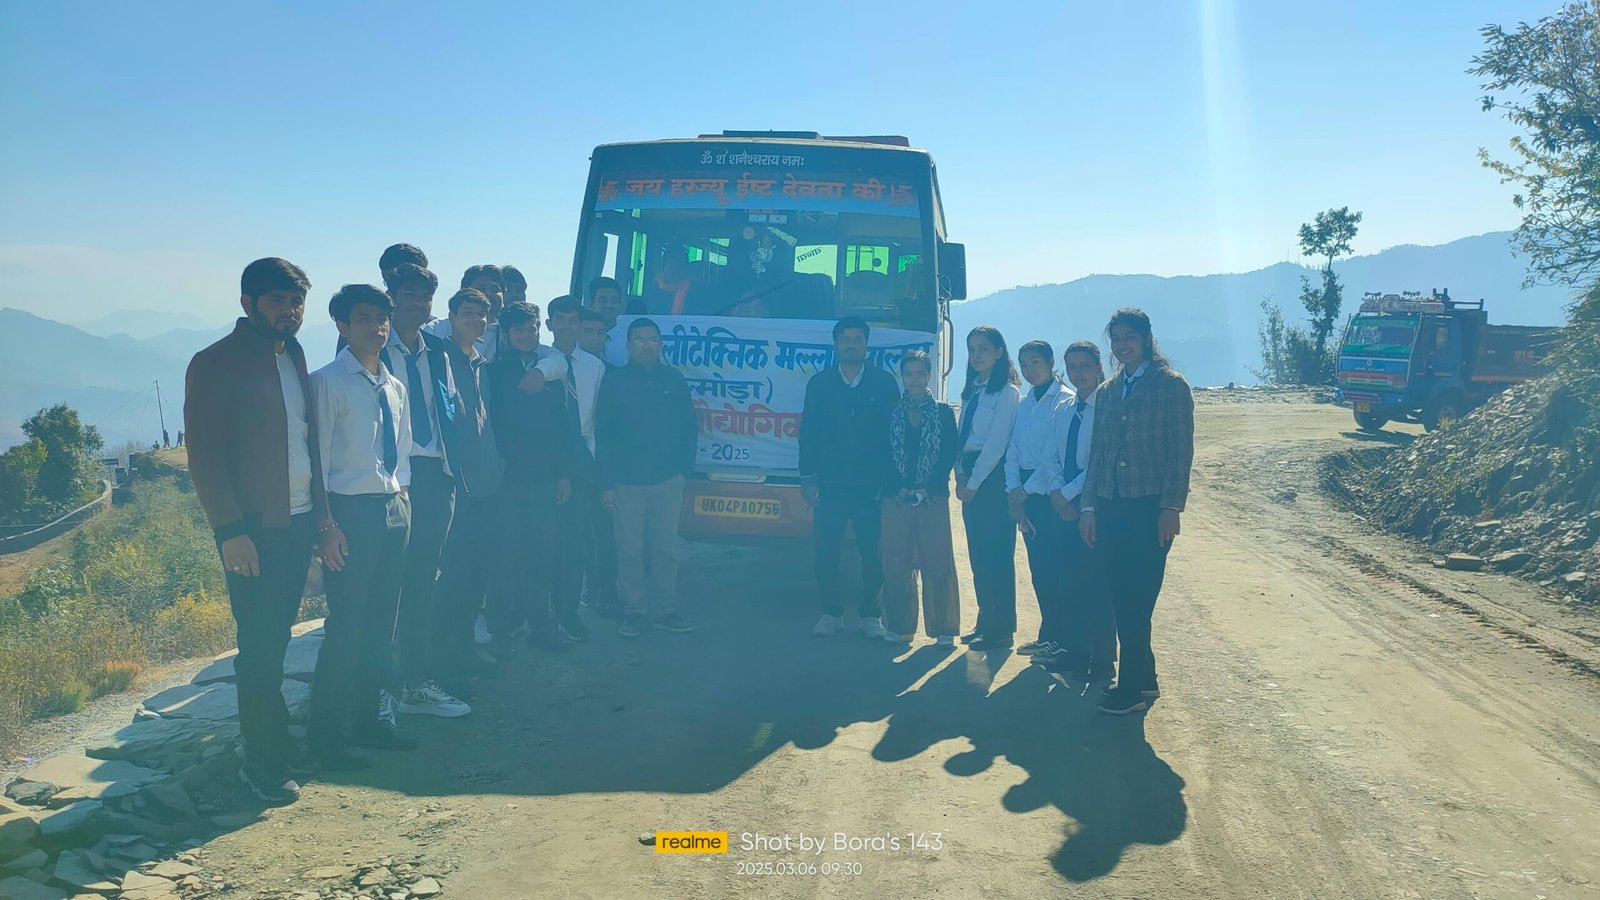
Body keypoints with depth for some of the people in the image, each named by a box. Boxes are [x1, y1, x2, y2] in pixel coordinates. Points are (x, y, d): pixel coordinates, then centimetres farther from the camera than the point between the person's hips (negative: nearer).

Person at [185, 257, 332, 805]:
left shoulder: (293, 354, 13)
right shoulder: (216, 363, -9)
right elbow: (204, 456, -12)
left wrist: (321, 512, 11)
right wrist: (230, 530, -17)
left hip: (298, 522, 6)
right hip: (253, 530, -6)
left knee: (275, 642, 13)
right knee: (260, 648, -2)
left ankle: (268, 743, 24)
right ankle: (265, 765, 8)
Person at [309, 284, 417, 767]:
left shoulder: (396, 387, 13)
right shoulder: (328, 383, -8)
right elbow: (317, 456, -11)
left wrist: (401, 499, 12)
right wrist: (326, 523, -15)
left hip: (394, 511, 7)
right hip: (351, 512, -7)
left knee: (381, 623, 14)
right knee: (346, 626, -5)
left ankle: (372, 719, 27)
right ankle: (326, 733, 9)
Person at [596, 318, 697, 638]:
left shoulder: (673, 379, 8)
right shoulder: (615, 381, 3)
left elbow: (690, 426, 12)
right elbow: (603, 434, 2)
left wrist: (684, 466, 3)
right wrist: (607, 482, -3)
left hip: (669, 480, 1)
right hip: (627, 481, -1)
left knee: (665, 547, 4)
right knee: (630, 550, 2)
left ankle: (665, 609, 15)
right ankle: (634, 610, 13)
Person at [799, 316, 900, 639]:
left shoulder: (884, 383, 6)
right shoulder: (819, 384, 9)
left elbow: (895, 431, 5)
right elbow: (808, 433, 8)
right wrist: (808, 478, 0)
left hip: (872, 485, -1)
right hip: (830, 485, 1)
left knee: (873, 553, 1)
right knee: (827, 553, 1)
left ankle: (871, 614, 14)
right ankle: (831, 612, 14)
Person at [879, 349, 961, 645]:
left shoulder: (944, 413, 8)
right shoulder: (891, 413, 11)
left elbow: (949, 456, 1)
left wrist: (928, 489, -10)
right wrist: (898, 488, -8)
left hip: (933, 497, -1)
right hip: (896, 497, 2)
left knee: (937, 563, -3)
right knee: (896, 563, 2)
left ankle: (943, 627, 3)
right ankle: (900, 626, 10)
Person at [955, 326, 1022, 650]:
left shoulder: (1007, 392, -8)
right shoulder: (971, 391, 16)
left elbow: (996, 443, -13)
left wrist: (974, 482, -13)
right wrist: (960, 475, 3)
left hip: (993, 475, -8)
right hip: (970, 474, 8)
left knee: (996, 554, -4)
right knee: (977, 554, 10)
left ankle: (1001, 629, 3)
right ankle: (985, 622, 19)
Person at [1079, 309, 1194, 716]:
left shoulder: (1171, 385, -1)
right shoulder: (1107, 391, 15)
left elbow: (1181, 450, -6)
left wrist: (1172, 507, -12)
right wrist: (1088, 506, 9)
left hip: (1150, 508, -6)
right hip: (1111, 508, 6)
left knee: (1136, 602, -5)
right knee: (1121, 600, 7)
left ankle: (1131, 689, 3)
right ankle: (1144, 679, 20)